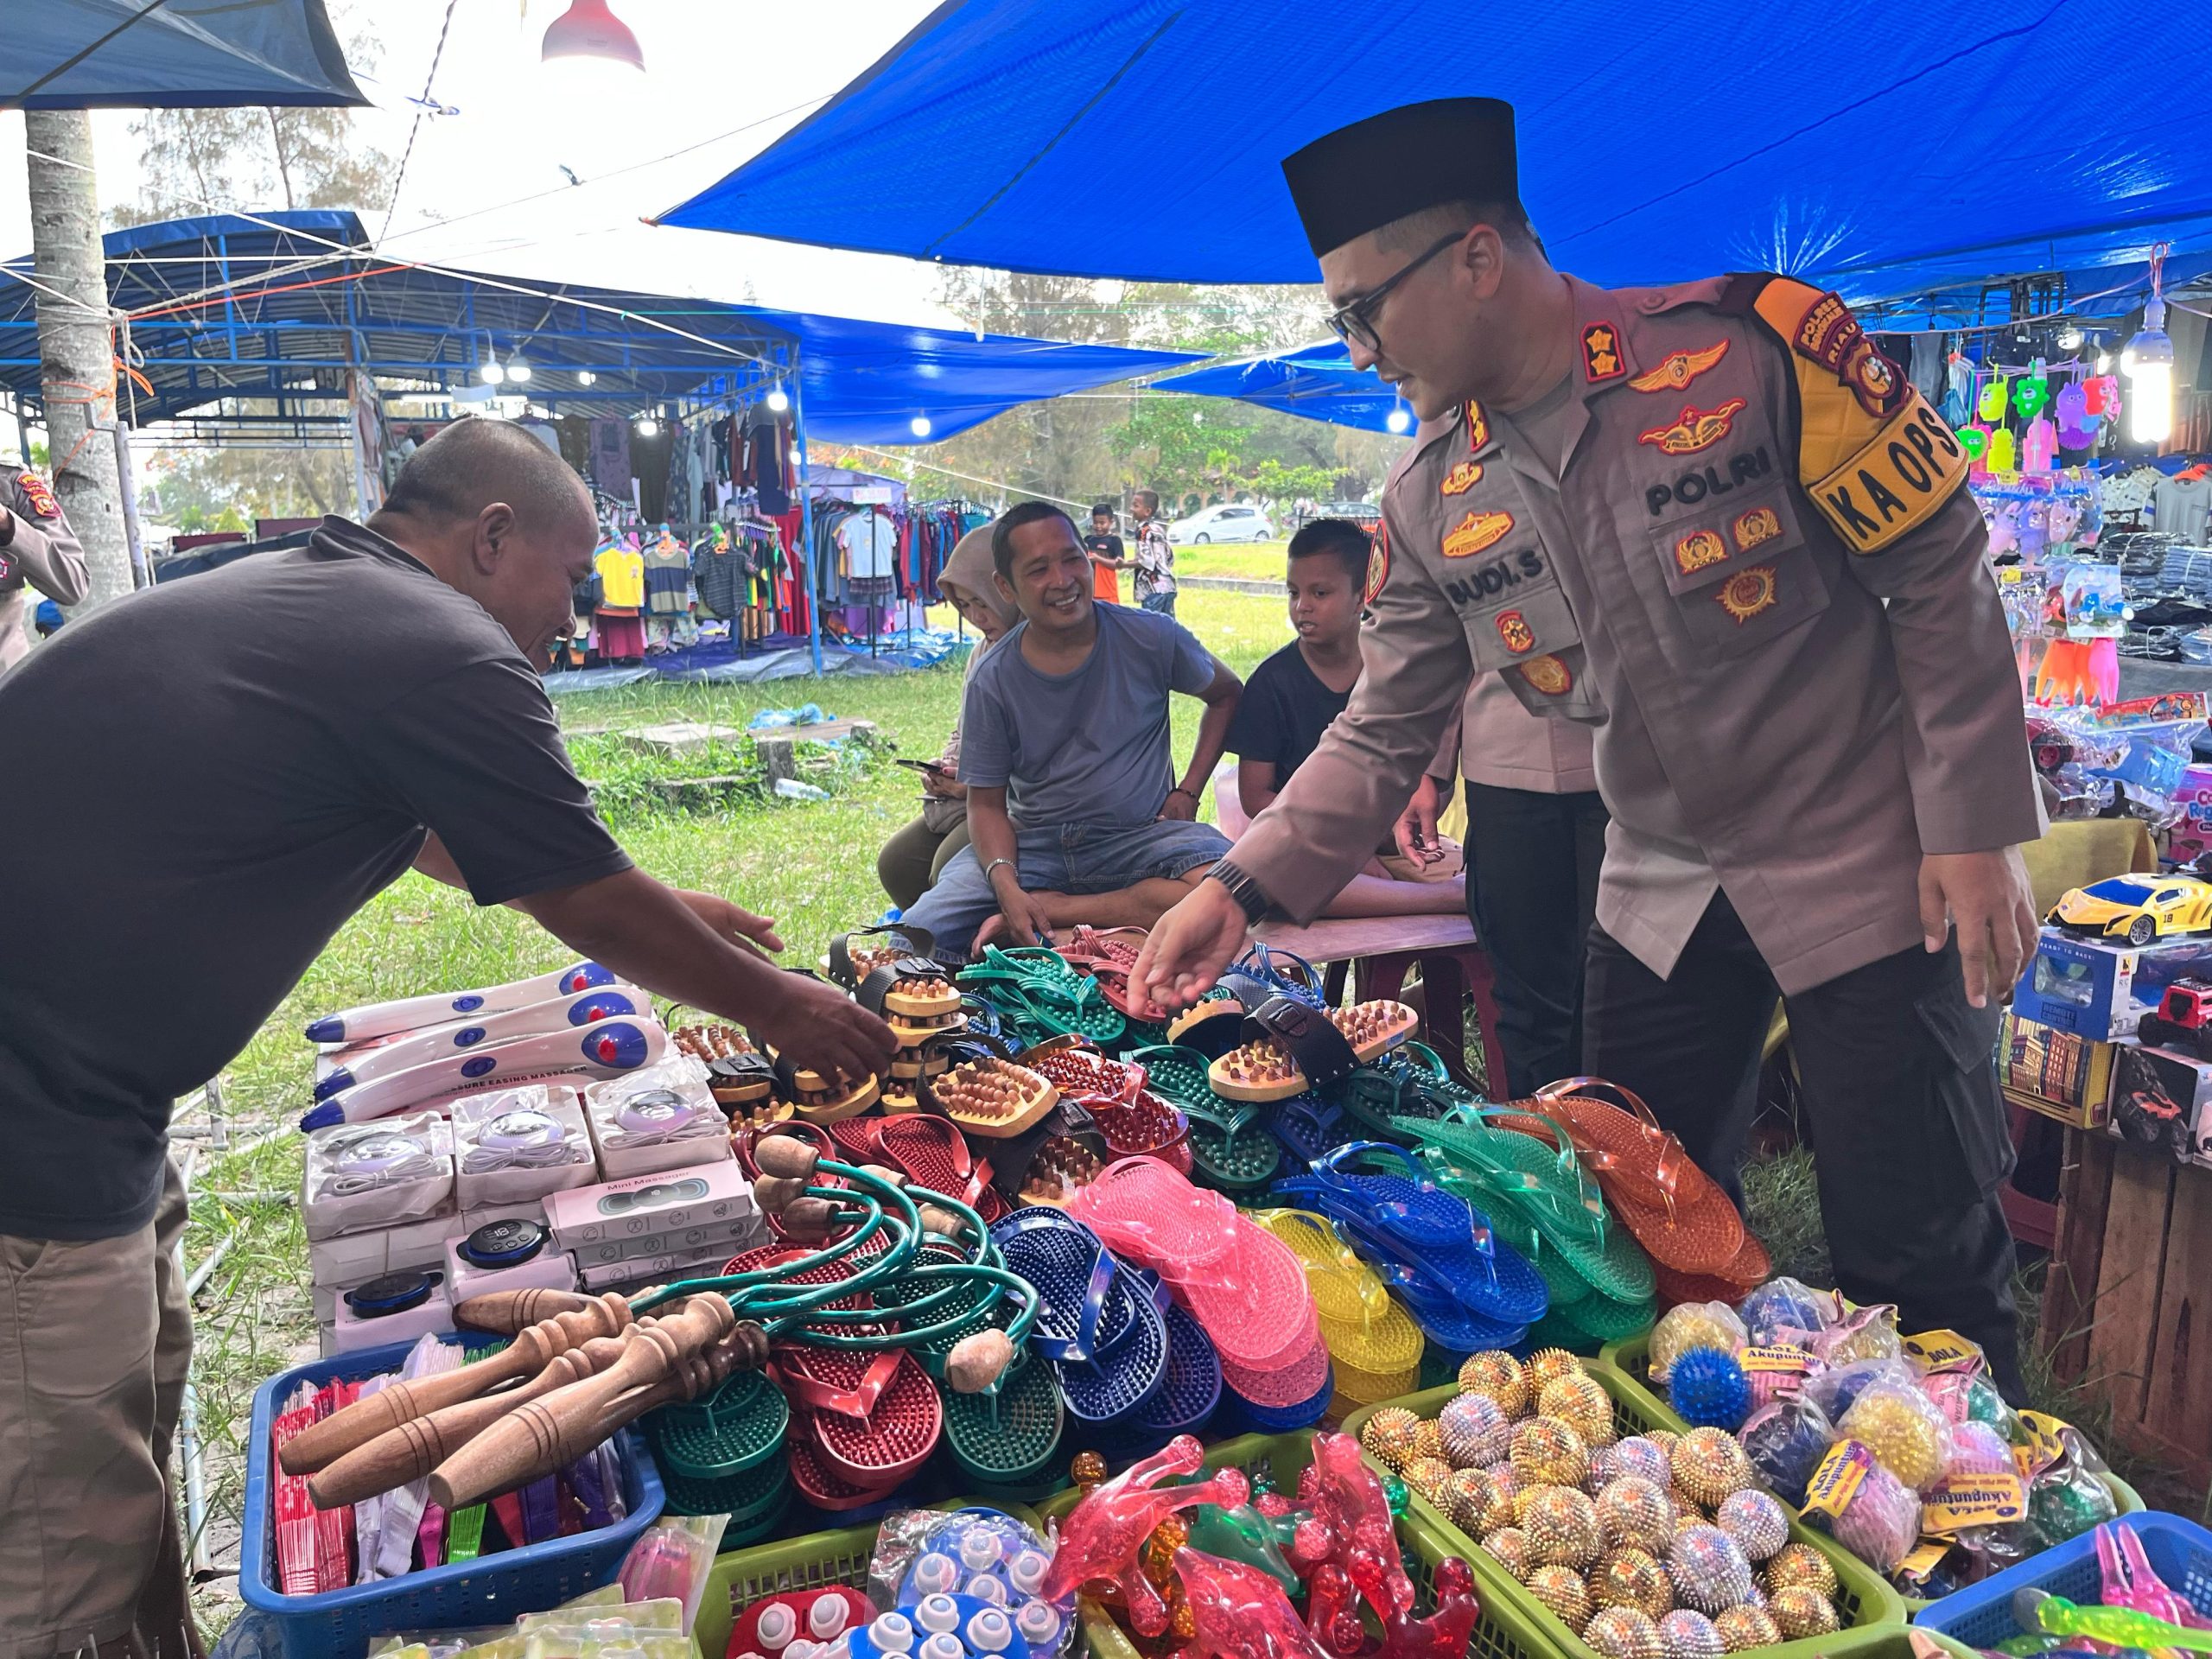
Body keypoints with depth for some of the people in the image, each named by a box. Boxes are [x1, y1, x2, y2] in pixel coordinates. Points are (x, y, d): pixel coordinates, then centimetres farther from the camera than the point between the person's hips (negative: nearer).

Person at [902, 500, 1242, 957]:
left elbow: (1227, 694, 14)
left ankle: (1052, 909, -20)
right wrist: (1006, 886, -19)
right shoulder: (993, 683, -4)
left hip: (1139, 835, 1)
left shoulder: (1152, 638, -4)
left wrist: (1189, 790, 3)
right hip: (1032, 846, -1)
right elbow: (987, 803, 0)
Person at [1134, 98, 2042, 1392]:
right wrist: (1243, 889, -10)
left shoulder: (1752, 347, -15)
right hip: (1661, 899, 5)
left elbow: (1942, 578, -11)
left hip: (1870, 869, -5)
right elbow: (1384, 734, 1)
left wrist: (1975, 831, -13)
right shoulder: (1433, 501, -1)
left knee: (1921, 1268, 4)